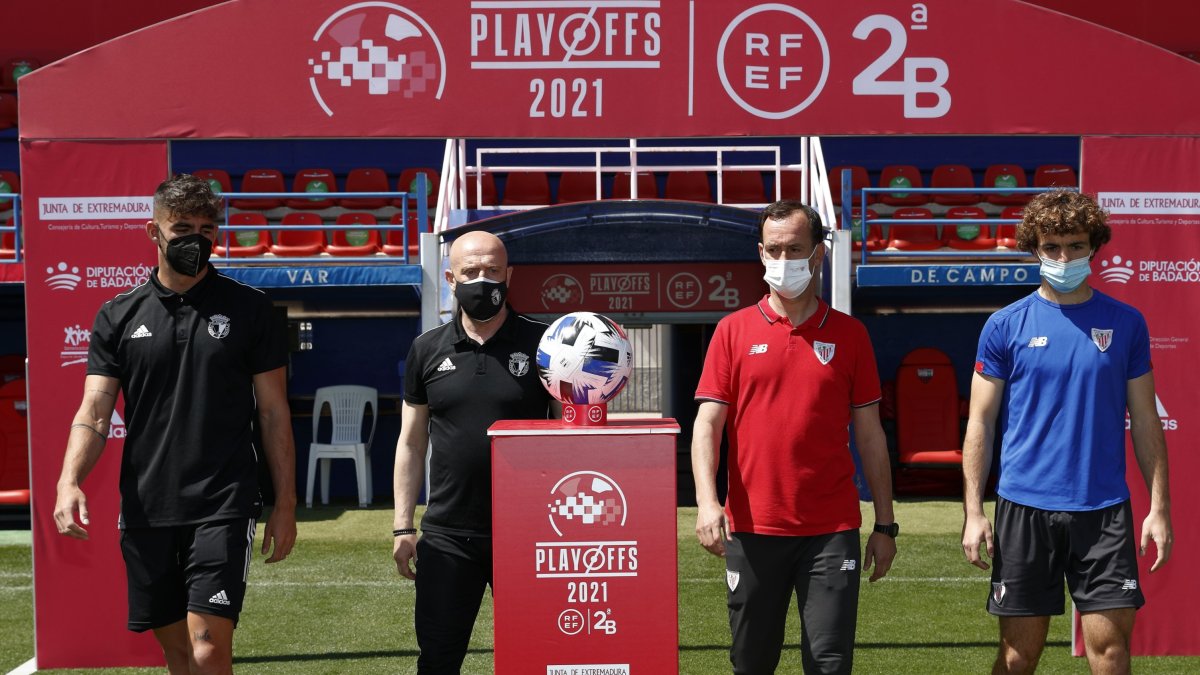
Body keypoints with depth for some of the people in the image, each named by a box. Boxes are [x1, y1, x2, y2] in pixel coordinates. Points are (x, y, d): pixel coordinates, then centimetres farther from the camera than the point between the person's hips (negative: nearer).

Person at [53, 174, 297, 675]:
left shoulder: (248, 309, 2)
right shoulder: (118, 316, 6)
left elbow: (274, 413, 4)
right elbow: (94, 413, 1)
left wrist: (285, 504, 2)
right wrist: (69, 480, -17)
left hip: (222, 507, -3)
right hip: (145, 511, 3)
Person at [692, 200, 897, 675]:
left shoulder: (849, 334, 5)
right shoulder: (734, 331, 4)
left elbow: (869, 435, 8)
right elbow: (707, 423, 0)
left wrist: (885, 524, 6)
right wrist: (707, 502, -15)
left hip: (832, 529, 0)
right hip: (752, 528, 0)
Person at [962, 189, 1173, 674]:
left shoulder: (1125, 323, 5)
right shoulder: (1006, 326, 1)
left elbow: (1145, 420, 8)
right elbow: (980, 423, 2)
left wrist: (1159, 507, 2)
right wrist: (973, 511, -4)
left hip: (1104, 509, 1)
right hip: (1024, 507, -1)